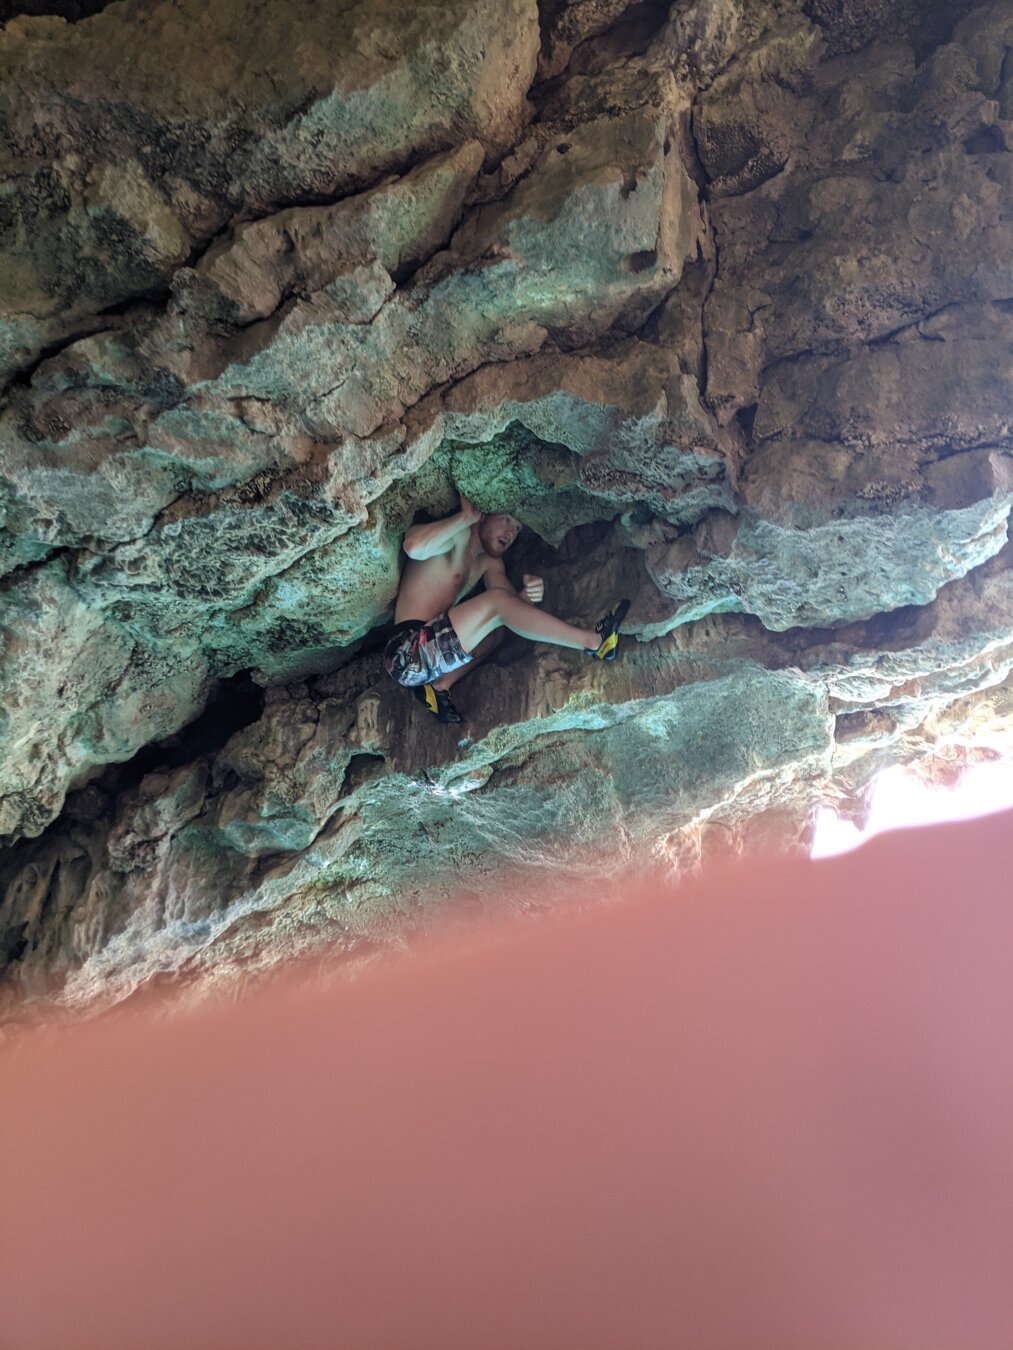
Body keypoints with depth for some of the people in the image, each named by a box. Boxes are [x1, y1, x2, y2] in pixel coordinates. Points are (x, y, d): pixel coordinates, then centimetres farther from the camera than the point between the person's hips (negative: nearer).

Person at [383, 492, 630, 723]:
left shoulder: (490, 563, 21)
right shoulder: (458, 536, -5)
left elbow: (510, 601, 5)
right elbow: (414, 547, -27)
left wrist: (527, 596, -18)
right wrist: (466, 516, -16)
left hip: (425, 659, 9)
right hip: (407, 652, -9)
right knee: (496, 601, -19)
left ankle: (440, 685, -6)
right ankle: (592, 641, -21)